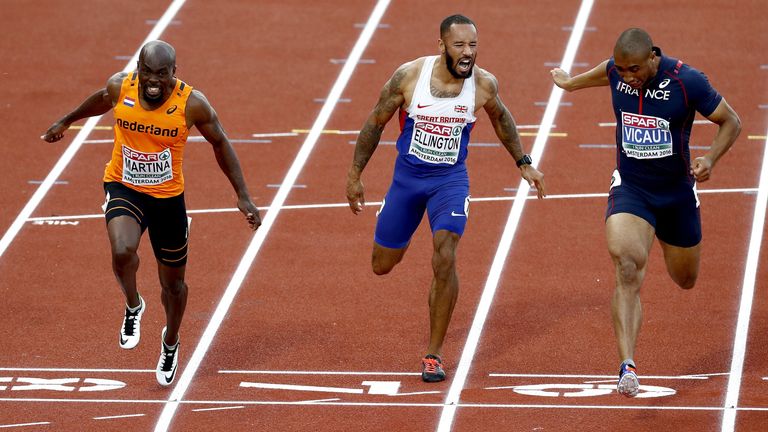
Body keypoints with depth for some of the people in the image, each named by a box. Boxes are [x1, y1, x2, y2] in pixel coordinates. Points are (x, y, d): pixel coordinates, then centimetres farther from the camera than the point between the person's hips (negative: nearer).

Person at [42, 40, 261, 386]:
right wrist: (66, 122, 26)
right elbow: (101, 101, 10)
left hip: (168, 198, 0)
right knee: (122, 251, -31)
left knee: (173, 284, 15)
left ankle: (170, 342, 46)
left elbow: (220, 143, -4)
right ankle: (133, 307, 2)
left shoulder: (192, 104, -20)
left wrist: (242, 196, -3)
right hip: (123, 187, 0)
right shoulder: (120, 87, -15)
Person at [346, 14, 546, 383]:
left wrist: (523, 163, 14)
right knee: (382, 266, 11)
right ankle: (402, 239, 52)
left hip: (450, 179, -1)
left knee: (445, 261, -19)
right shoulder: (409, 76, -18)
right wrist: (354, 176, 0)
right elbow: (375, 122, -4)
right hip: (407, 176, 1)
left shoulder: (483, 84, -14)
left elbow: (500, 119, 11)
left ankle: (434, 353, -6)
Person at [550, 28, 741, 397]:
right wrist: (570, 83, 38)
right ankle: (627, 367, -30)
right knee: (628, 272, -24)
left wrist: (710, 159, -25)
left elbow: (731, 122, -8)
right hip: (630, 188, 0)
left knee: (685, 280, 20)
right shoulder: (617, 71, -8)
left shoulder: (687, 81, -19)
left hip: (676, 190, 0)